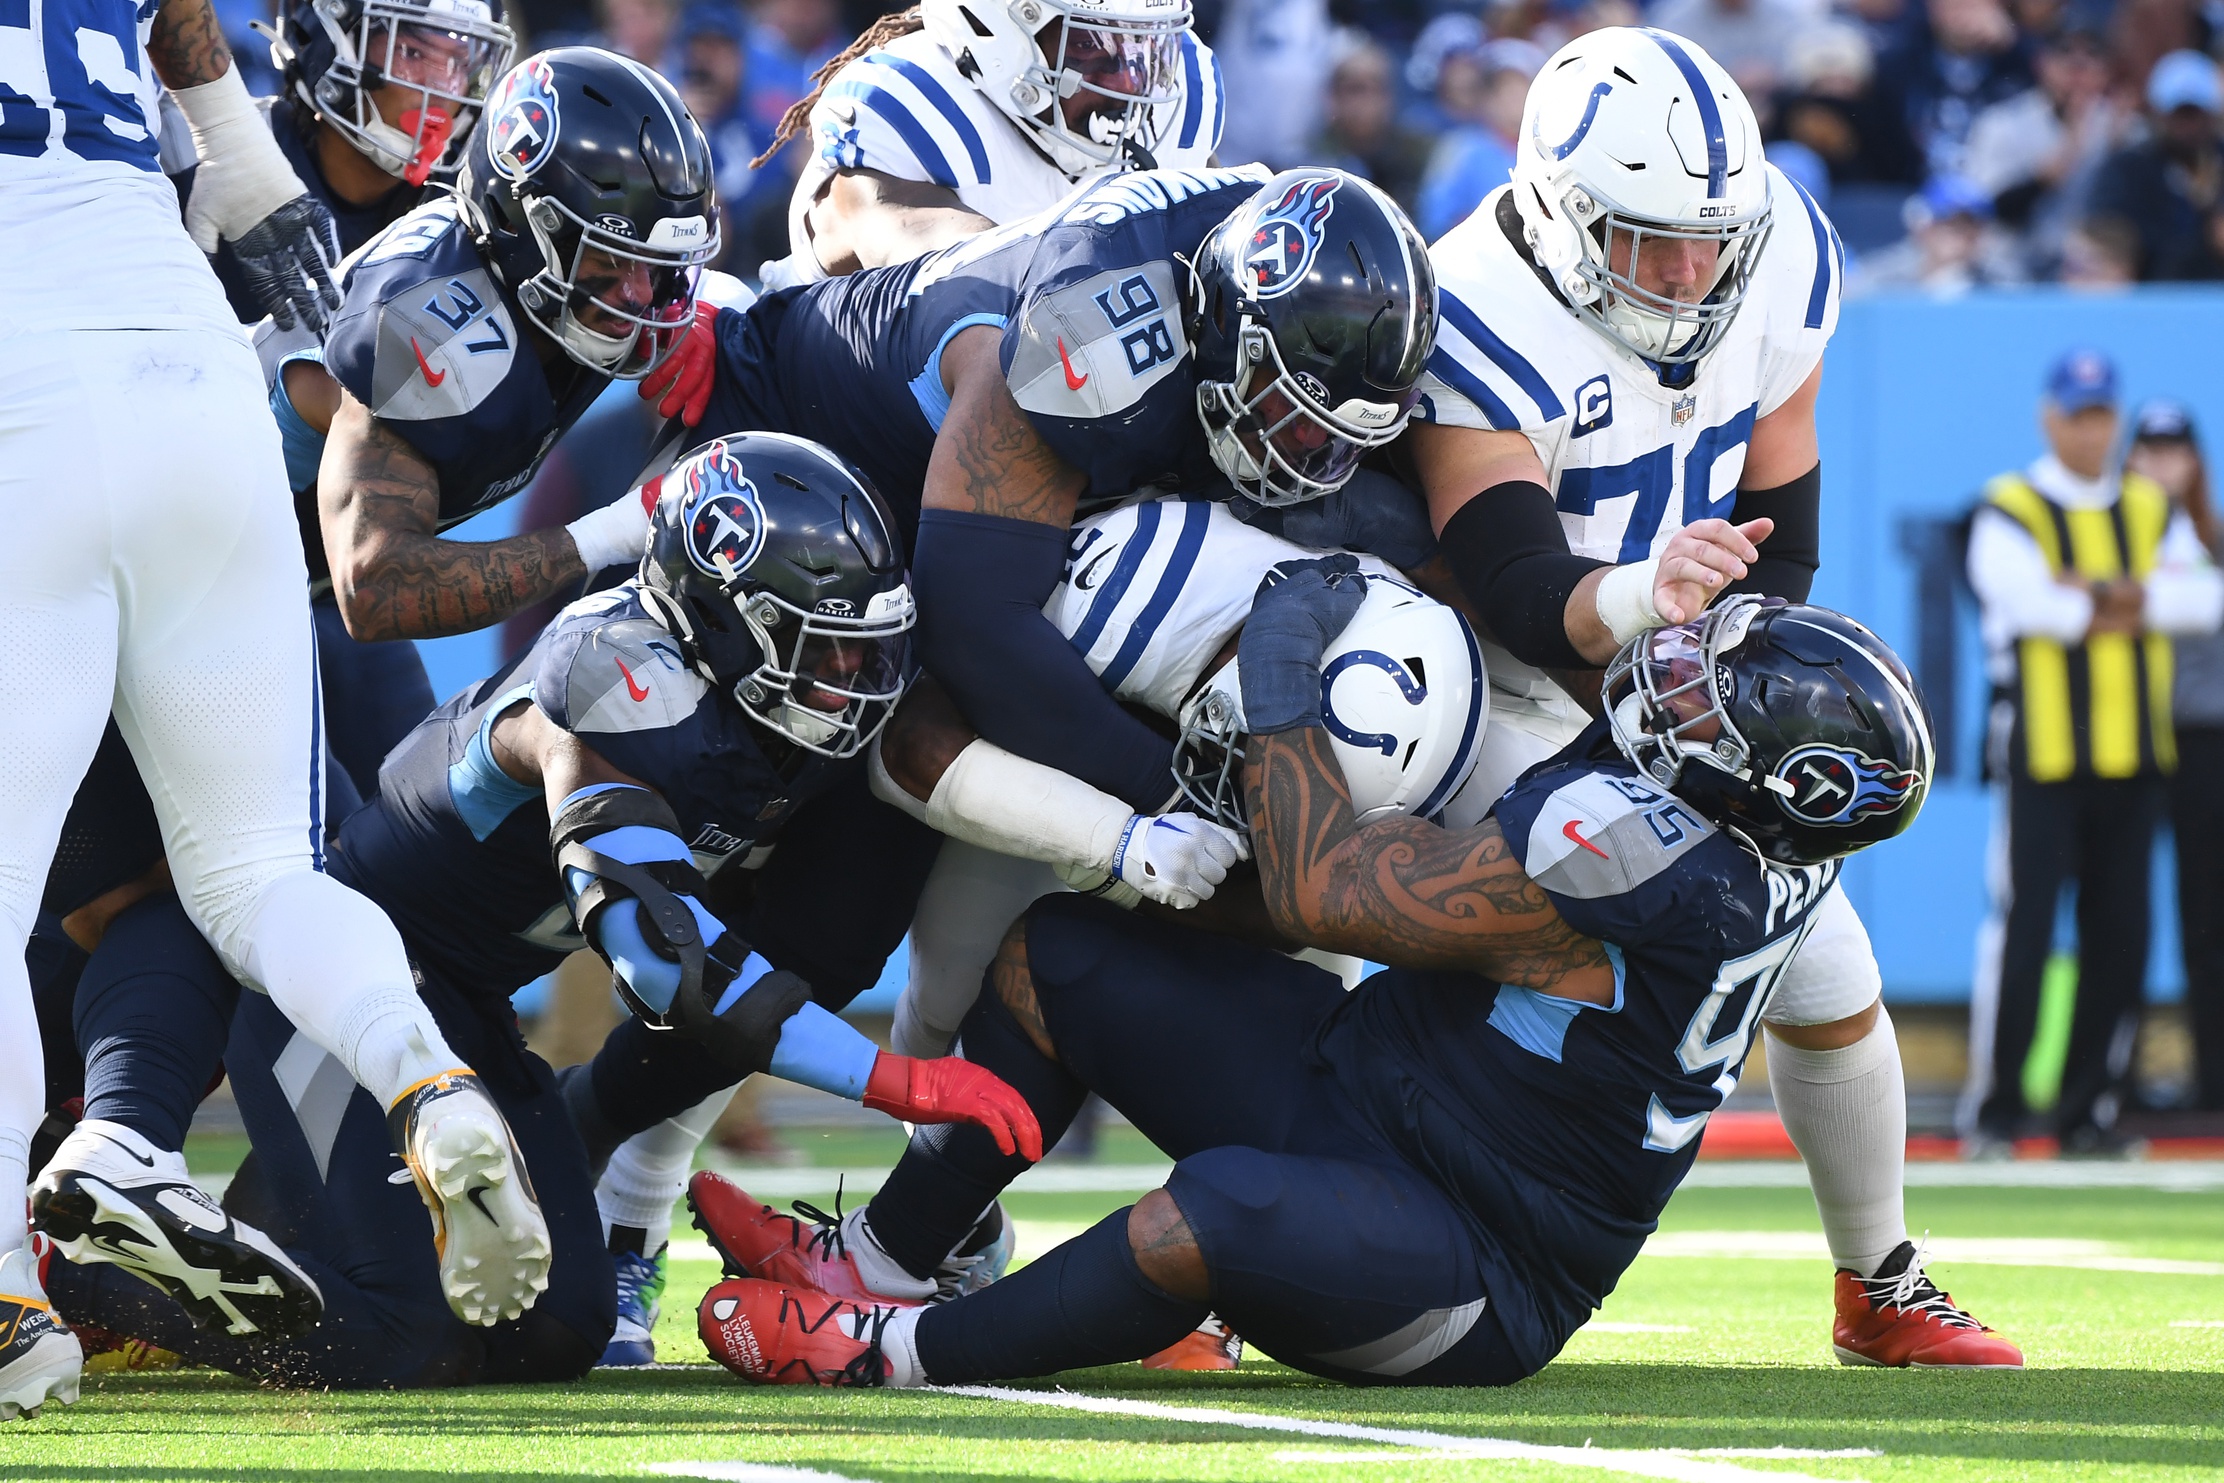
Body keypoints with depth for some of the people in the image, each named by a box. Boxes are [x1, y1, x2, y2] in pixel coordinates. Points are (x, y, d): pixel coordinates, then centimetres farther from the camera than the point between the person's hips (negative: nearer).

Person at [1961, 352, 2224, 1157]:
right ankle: (1992, 1110, -2)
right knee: (2021, 929, -8)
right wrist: (2130, 606, -8)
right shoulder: (2010, 511, 0)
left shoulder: (2153, 510, 14)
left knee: (2119, 938, 4)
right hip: (2042, 751, -5)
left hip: (2132, 758, 5)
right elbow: (2025, 600, -17)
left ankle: (2089, 1110, 11)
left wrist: (2104, 591, -14)